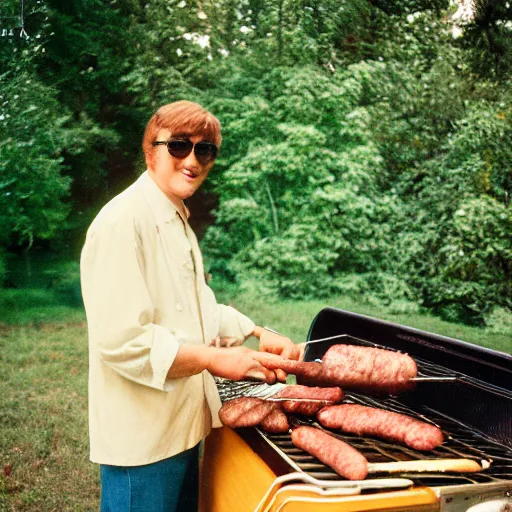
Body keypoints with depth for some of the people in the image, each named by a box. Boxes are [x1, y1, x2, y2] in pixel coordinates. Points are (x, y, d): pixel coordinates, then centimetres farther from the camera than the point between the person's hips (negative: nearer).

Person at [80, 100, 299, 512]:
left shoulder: (178, 222, 12)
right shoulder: (123, 222, -19)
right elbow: (121, 340, -26)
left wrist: (260, 334, 6)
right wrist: (215, 359, -24)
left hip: (182, 425, 9)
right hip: (142, 436, -9)